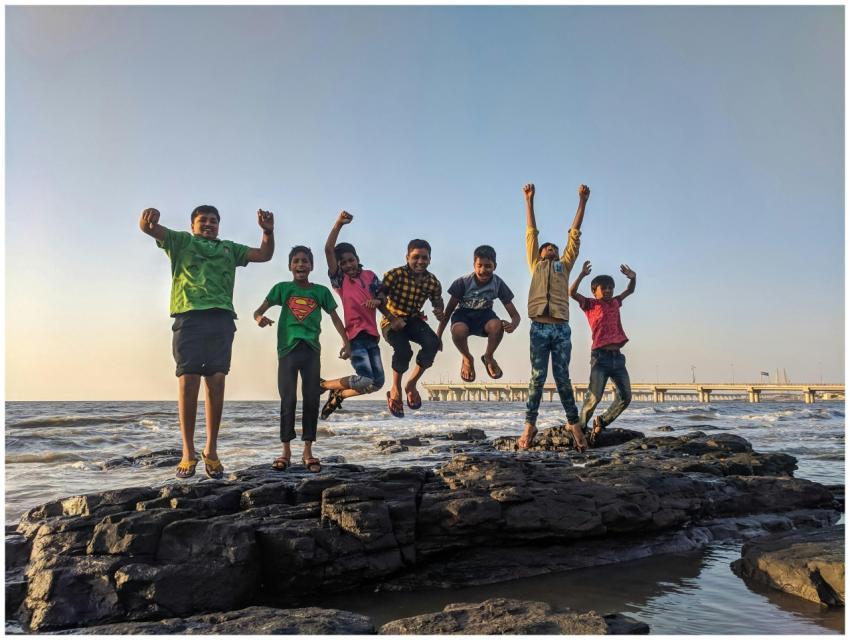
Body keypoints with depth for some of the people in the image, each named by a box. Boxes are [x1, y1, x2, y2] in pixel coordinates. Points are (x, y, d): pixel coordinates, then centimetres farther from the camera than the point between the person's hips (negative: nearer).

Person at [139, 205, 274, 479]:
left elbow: (264, 254, 26)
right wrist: (148, 219, -19)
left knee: (216, 383, -3)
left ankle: (211, 451, 2)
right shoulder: (181, 241, 21)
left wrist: (268, 231, 7)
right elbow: (149, 228, 5)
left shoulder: (229, 249, 29)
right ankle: (188, 453, -4)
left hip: (221, 319, 3)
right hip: (189, 316, -2)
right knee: (188, 382, -9)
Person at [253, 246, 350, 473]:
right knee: (288, 400, 0)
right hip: (287, 349, -1)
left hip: (311, 350, 1)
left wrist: (346, 342, 3)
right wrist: (259, 318, -25)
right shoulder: (282, 288, 5)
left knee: (311, 399, 2)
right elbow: (259, 310, -2)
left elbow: (335, 317, 13)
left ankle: (308, 450, 11)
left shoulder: (321, 291, 9)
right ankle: (286, 450, 8)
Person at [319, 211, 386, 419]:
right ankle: (324, 384, 6)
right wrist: (339, 224, -19)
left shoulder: (370, 276, 13)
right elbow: (328, 249, -11)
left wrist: (376, 302, -8)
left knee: (378, 382, 3)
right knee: (366, 380, -16)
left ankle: (337, 396, 21)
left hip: (371, 333, 6)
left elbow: (382, 298, 16)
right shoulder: (339, 278, 0)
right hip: (354, 334, -5)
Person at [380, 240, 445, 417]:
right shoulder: (395, 275, -18)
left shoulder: (433, 282, -7)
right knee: (403, 350, -31)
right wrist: (392, 319, -27)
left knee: (433, 343, -24)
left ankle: (412, 384, -2)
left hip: (414, 320, 4)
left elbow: (438, 304, 8)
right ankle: (395, 389, -4)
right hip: (392, 321, -4)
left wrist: (440, 313, -16)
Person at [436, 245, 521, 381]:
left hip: (484, 314, 1)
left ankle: (488, 357, -1)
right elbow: (448, 310, -12)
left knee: (497, 325, -35)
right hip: (463, 314, -1)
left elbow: (515, 314, -16)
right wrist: (438, 336, -14)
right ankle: (467, 358, -2)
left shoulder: (498, 284, -18)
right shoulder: (463, 282, -22)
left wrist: (513, 324, -41)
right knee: (458, 330, -38)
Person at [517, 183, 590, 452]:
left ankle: (574, 424, 6)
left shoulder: (565, 265, 24)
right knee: (537, 377, -4)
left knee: (562, 378, 2)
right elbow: (531, 233, 18)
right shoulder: (535, 264, 21)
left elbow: (575, 234, 21)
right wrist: (529, 200, 16)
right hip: (540, 327, -1)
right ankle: (529, 426, 0)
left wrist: (582, 201, 19)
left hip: (562, 328, 1)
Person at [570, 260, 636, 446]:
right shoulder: (590, 304, 4)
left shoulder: (614, 303, 20)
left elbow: (630, 291, 31)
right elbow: (572, 293, -10)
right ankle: (580, 428, 4)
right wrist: (582, 275, -22)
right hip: (601, 356, -6)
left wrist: (632, 277, 10)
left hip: (618, 357, 6)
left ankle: (602, 422, 20)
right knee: (594, 397, -13)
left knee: (625, 397, 2)